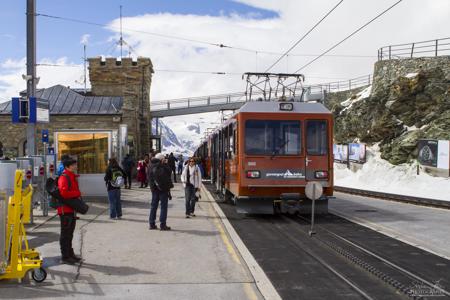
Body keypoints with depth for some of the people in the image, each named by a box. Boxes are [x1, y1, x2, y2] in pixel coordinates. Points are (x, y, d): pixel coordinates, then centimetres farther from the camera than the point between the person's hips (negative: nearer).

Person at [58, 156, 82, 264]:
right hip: (65, 210, -10)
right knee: (65, 234, -1)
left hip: (72, 209, 10)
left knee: (70, 233, 18)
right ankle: (65, 256, 6)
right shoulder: (64, 177, -17)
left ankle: (70, 254, 28)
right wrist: (78, 193, -19)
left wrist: (77, 195, 9)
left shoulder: (73, 177, 14)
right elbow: (64, 193, -30)